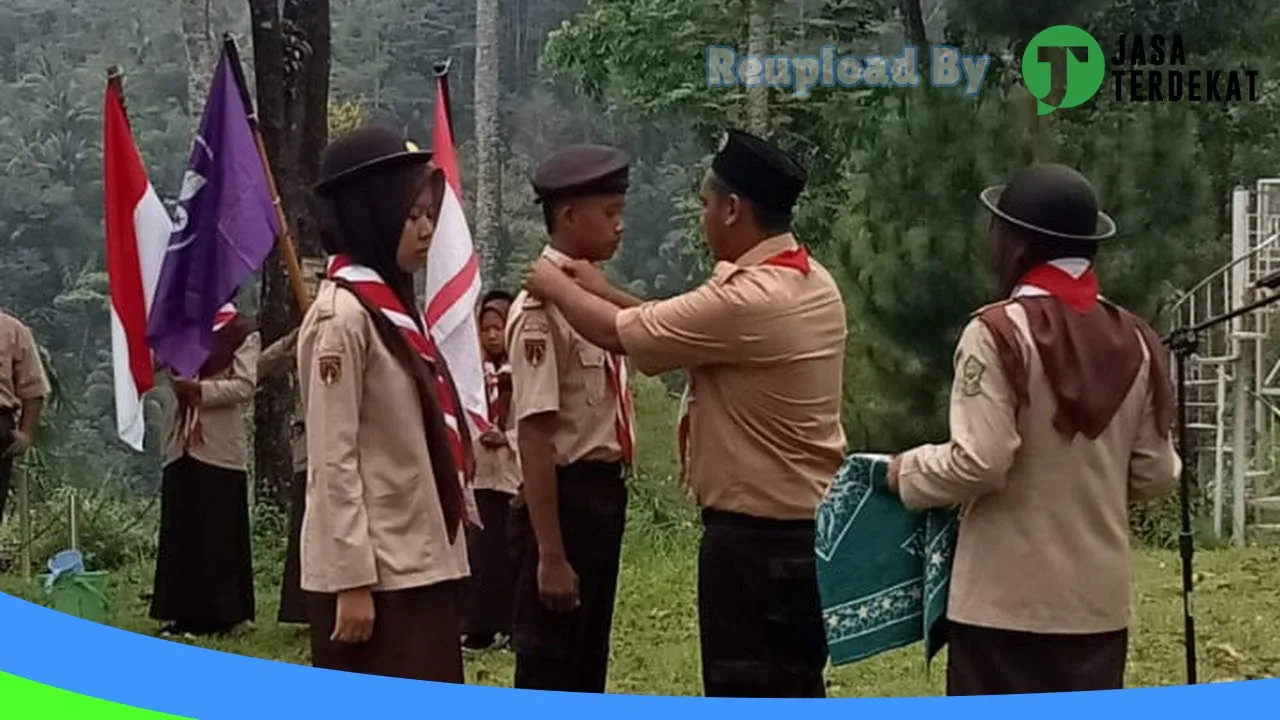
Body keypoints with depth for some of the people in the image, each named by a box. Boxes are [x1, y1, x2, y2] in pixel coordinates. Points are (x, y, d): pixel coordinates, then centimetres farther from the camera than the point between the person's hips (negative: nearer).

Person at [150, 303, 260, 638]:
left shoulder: (243, 333, 0)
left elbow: (245, 385, -11)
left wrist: (200, 389, -18)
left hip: (219, 450, -5)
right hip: (181, 447, 5)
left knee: (218, 536, -1)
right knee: (179, 533, 5)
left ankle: (221, 614, 4)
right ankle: (184, 613, 10)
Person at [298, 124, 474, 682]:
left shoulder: (393, 308, 13)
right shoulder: (341, 316, -14)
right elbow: (332, 461, -17)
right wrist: (351, 580, -19)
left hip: (419, 563, 9)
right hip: (376, 572, -9)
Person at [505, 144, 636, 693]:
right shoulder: (542, 309, -18)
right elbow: (535, 437, -21)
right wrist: (550, 555, -22)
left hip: (603, 496, 9)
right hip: (566, 498, -9)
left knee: (588, 669, 18)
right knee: (547, 673, 1)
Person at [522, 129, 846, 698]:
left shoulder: (749, 301, -24)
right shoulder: (811, 282, 8)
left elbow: (619, 333, -14)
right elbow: (682, 326, 15)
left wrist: (557, 286, 4)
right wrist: (604, 291, 14)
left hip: (754, 535, -10)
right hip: (805, 525, 10)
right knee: (793, 691, 16)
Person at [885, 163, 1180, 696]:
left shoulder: (999, 334, -12)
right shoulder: (1133, 341, 5)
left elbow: (979, 463, -18)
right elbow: (1155, 474, 7)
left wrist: (910, 471, 0)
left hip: (1006, 599, -5)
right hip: (1097, 597, 5)